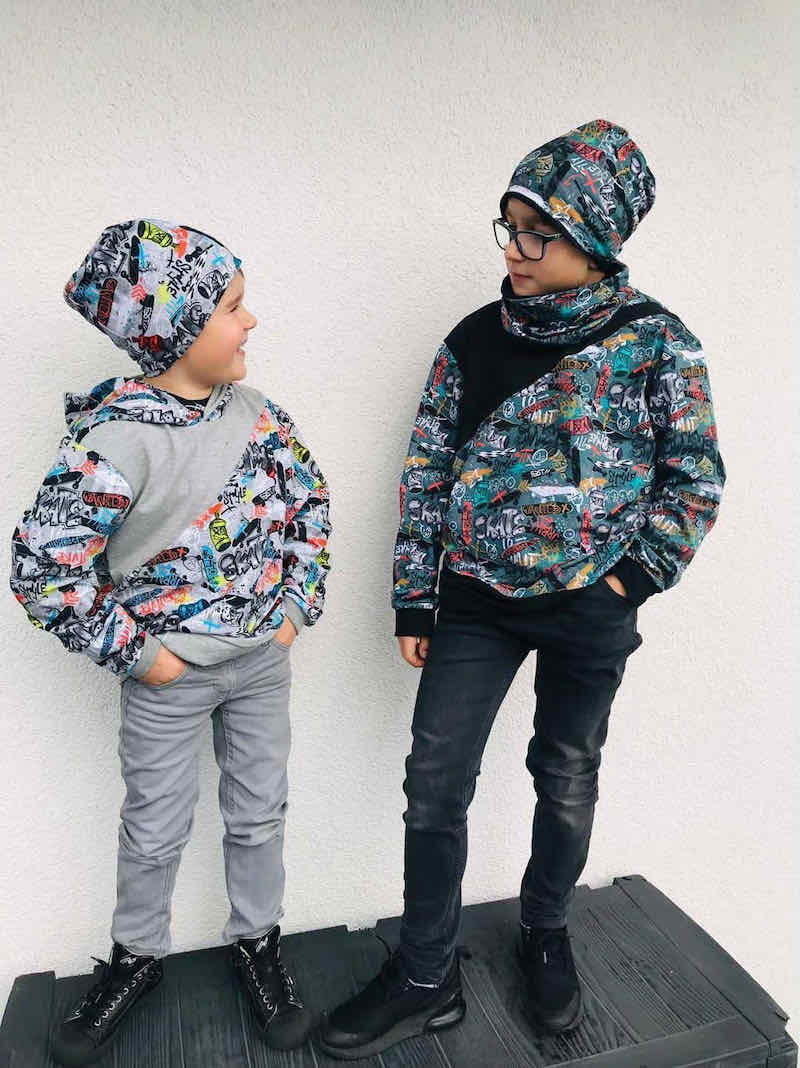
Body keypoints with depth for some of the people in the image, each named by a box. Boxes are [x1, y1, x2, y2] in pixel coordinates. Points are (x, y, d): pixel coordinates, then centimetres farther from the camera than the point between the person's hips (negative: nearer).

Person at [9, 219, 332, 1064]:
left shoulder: (251, 408, -5)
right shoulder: (116, 438, -23)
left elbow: (308, 497, 7)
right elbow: (41, 564, -20)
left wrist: (297, 602, 1)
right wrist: (131, 652, -14)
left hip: (264, 658, 4)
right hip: (170, 675, -4)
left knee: (259, 811, 19)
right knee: (156, 826, 17)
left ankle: (256, 941, 43)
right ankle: (137, 955, 44)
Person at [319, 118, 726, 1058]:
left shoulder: (656, 343, -6)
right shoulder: (473, 340, 1)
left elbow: (695, 481, -1)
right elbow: (427, 475, 3)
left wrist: (627, 581, -9)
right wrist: (414, 601, 2)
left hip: (590, 608, -1)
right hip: (477, 599, 2)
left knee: (567, 779, 15)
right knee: (434, 786, 4)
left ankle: (545, 935, 43)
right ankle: (426, 979, 24)